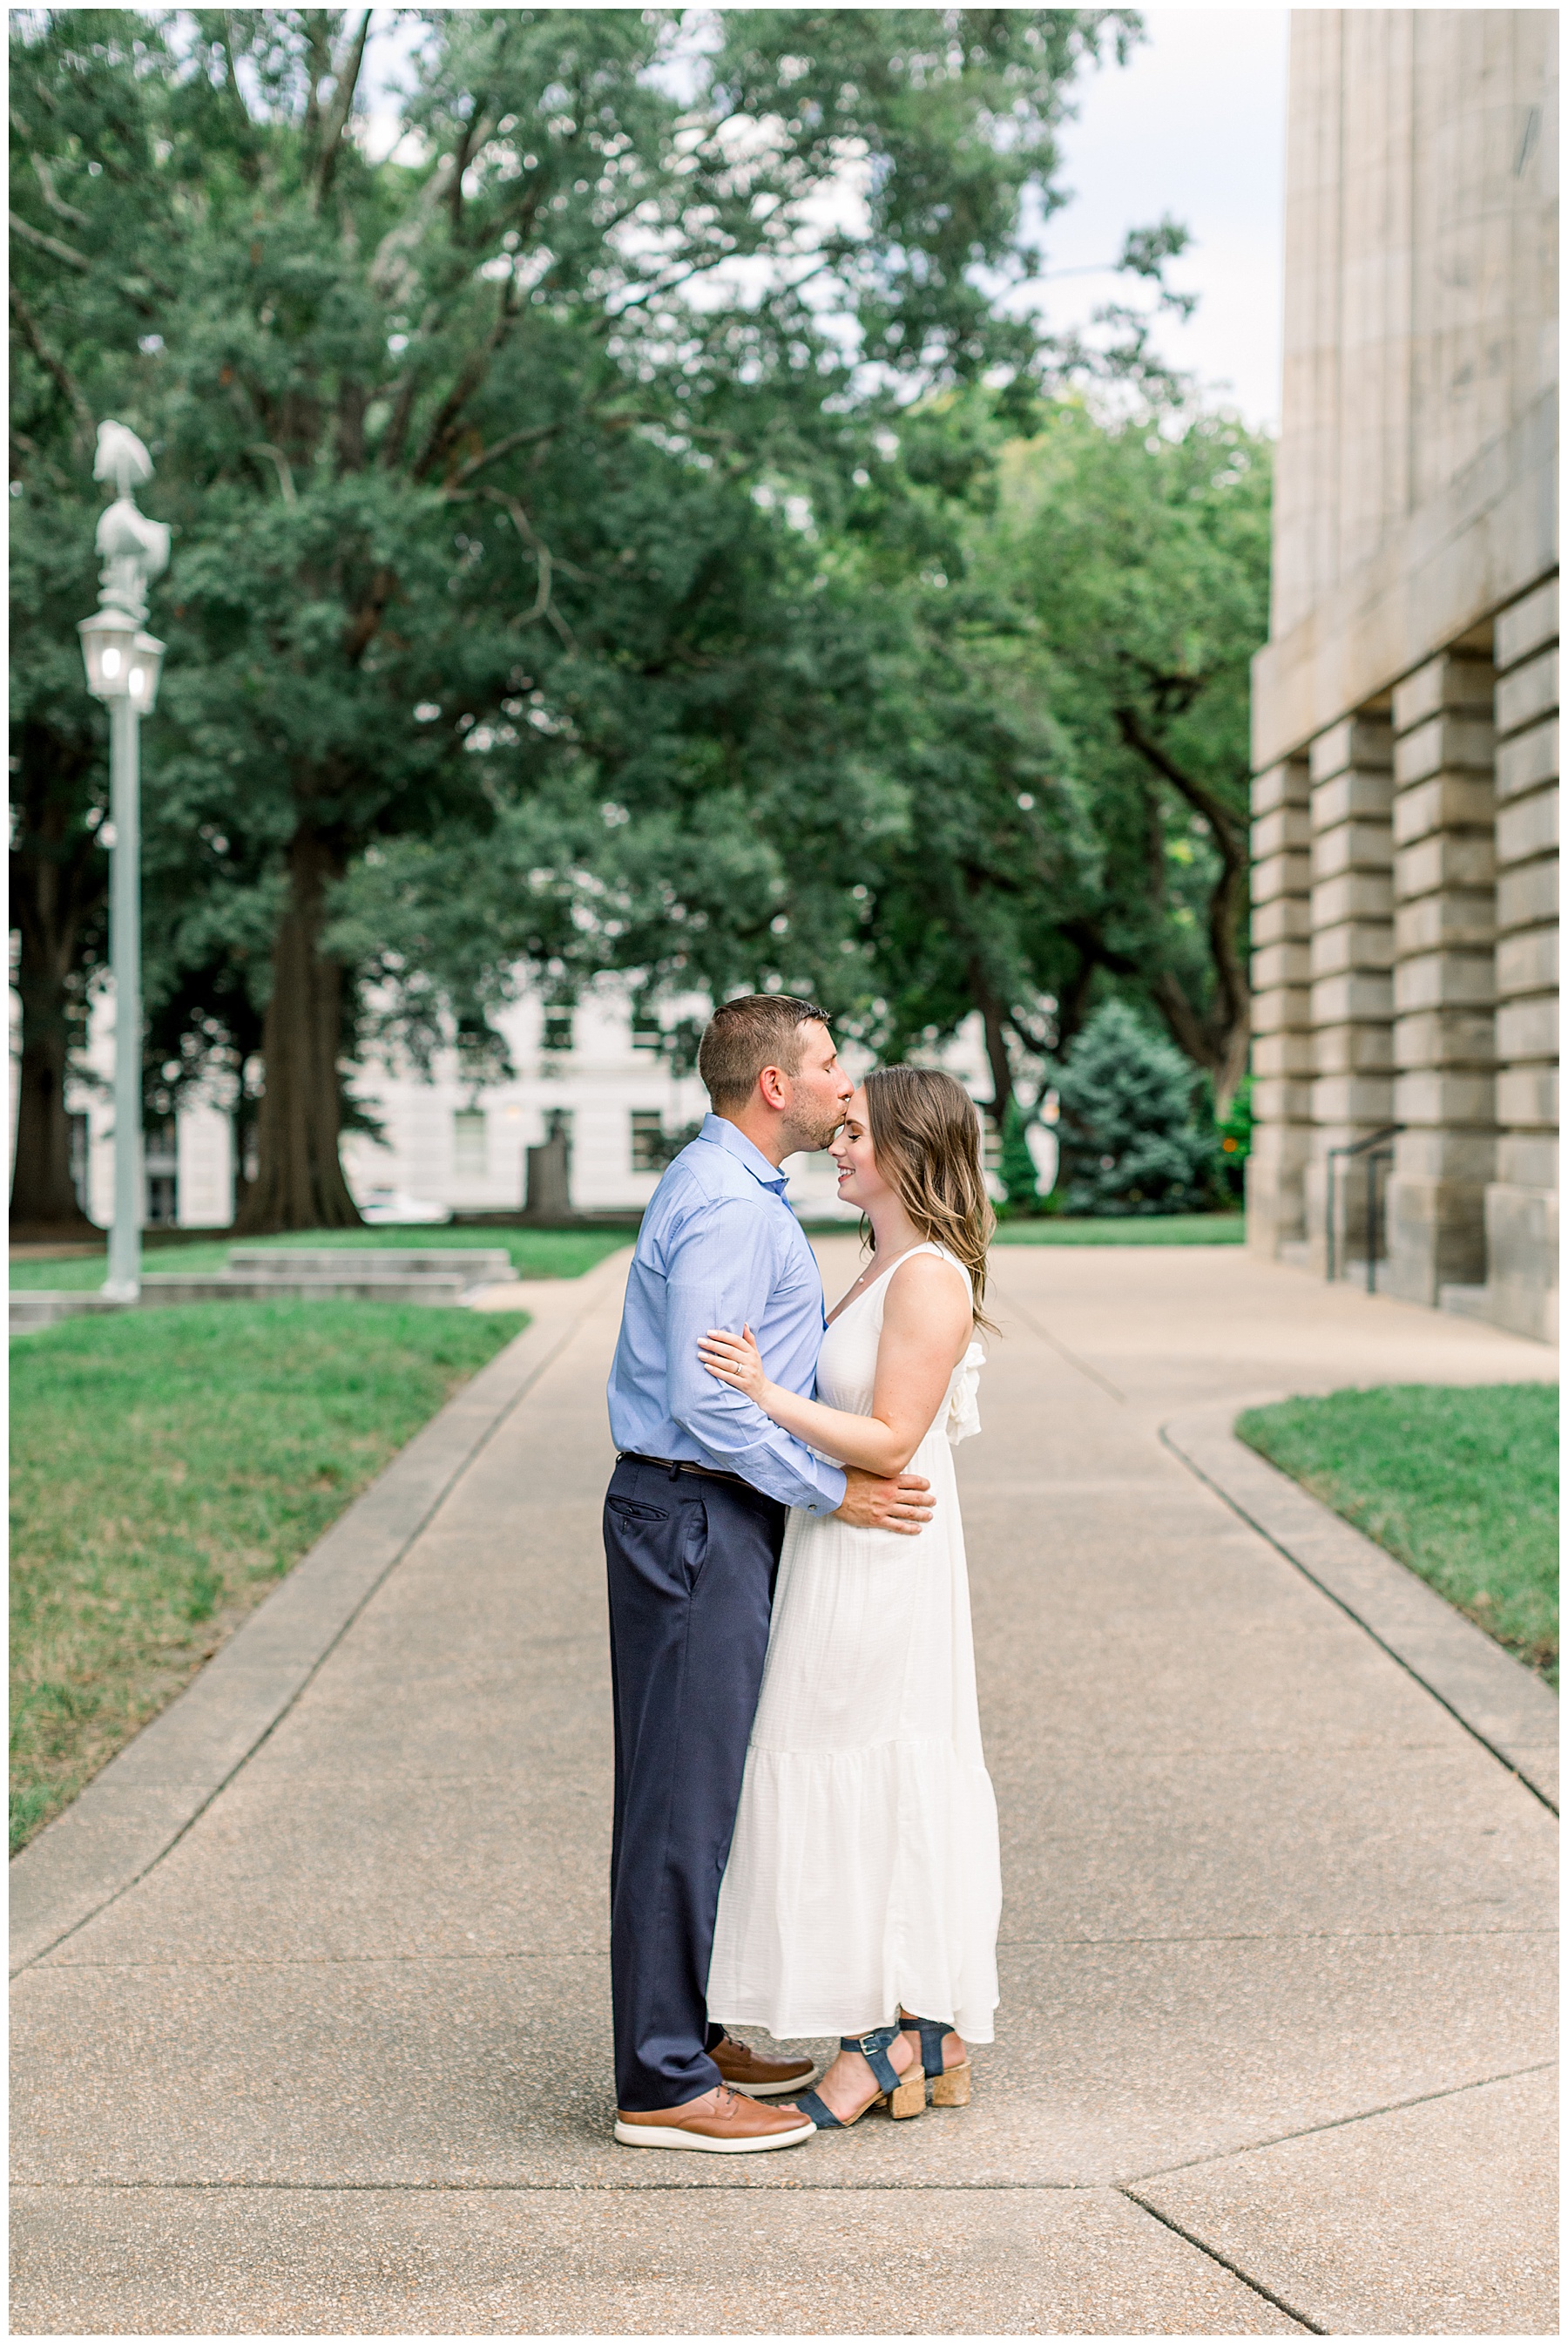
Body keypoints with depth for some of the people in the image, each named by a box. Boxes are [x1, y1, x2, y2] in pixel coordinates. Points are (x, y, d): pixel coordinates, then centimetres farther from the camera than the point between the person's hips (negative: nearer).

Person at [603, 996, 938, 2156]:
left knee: (699, 1789, 16)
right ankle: (663, 2085, -1)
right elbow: (705, 1396, -24)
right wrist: (833, 1491, -17)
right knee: (682, 1796, -6)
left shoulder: (734, 1190, 17)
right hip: (698, 1519, -11)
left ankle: (686, 2036, 26)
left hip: (715, 1515, 11)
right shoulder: (729, 1207, -18)